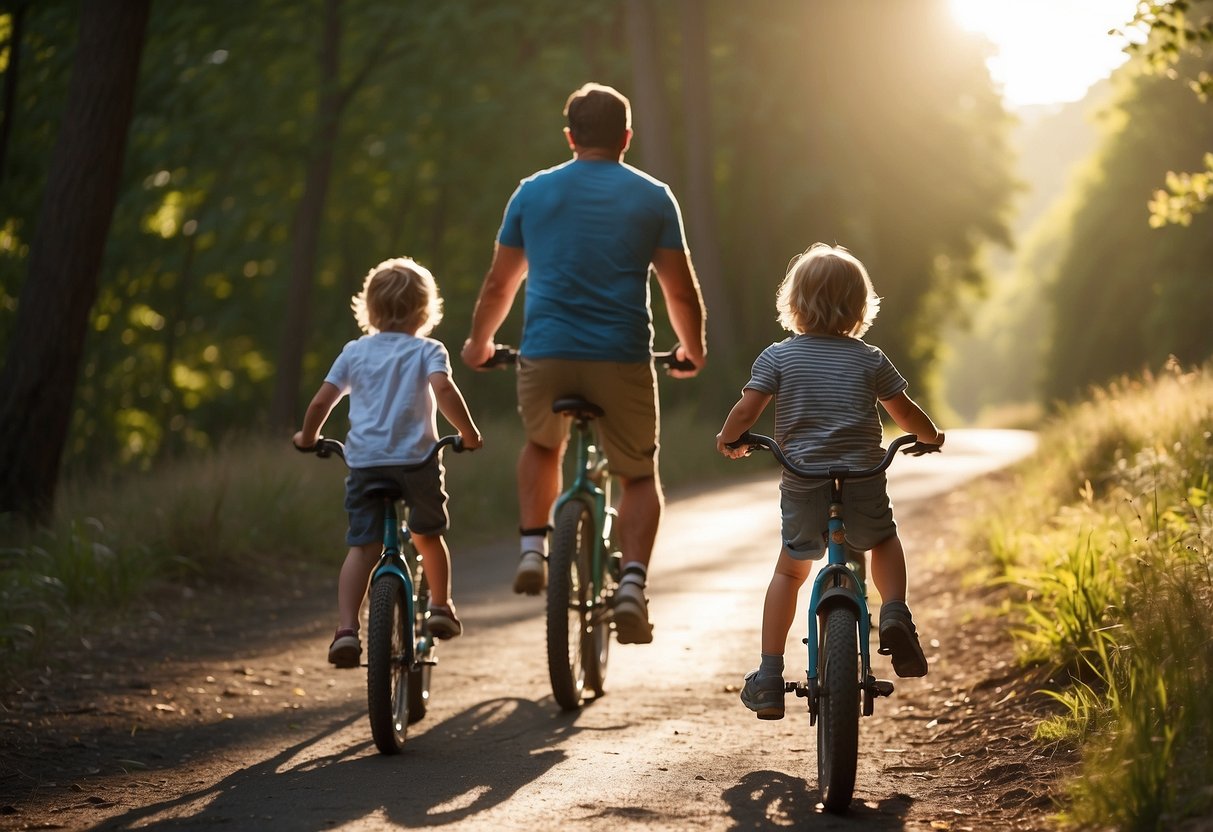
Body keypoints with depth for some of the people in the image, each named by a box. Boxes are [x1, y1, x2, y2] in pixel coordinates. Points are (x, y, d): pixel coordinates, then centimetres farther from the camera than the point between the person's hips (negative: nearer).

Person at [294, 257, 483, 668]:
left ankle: (346, 629, -18)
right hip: (417, 459, -1)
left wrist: (308, 438, 25)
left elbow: (320, 402, 8)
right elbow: (444, 390, -14)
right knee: (427, 535, 23)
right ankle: (441, 608, 32)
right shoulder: (427, 351, 5)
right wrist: (469, 433, -5)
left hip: (364, 461, 1)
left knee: (362, 548, -3)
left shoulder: (354, 352, 13)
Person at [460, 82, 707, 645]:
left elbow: (498, 285, 16)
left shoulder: (533, 192, 10)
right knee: (639, 475, 13)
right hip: (623, 358, -1)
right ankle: (632, 584, -8)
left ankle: (533, 549, 14)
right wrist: (693, 350, 25)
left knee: (542, 445, 30)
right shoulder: (652, 197, 6)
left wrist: (479, 343, 32)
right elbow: (681, 291, 7)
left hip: (544, 356, 1)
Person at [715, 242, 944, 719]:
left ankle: (769, 676, 13)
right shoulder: (870, 360, 3)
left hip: (802, 490, 0)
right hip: (863, 488, 0)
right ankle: (894, 614, 3)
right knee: (885, 543, 30)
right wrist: (931, 437, 31)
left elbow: (746, 410, -6)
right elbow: (905, 414, 11)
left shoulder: (778, 356, 0)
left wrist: (727, 439, 15)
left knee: (790, 570, 19)